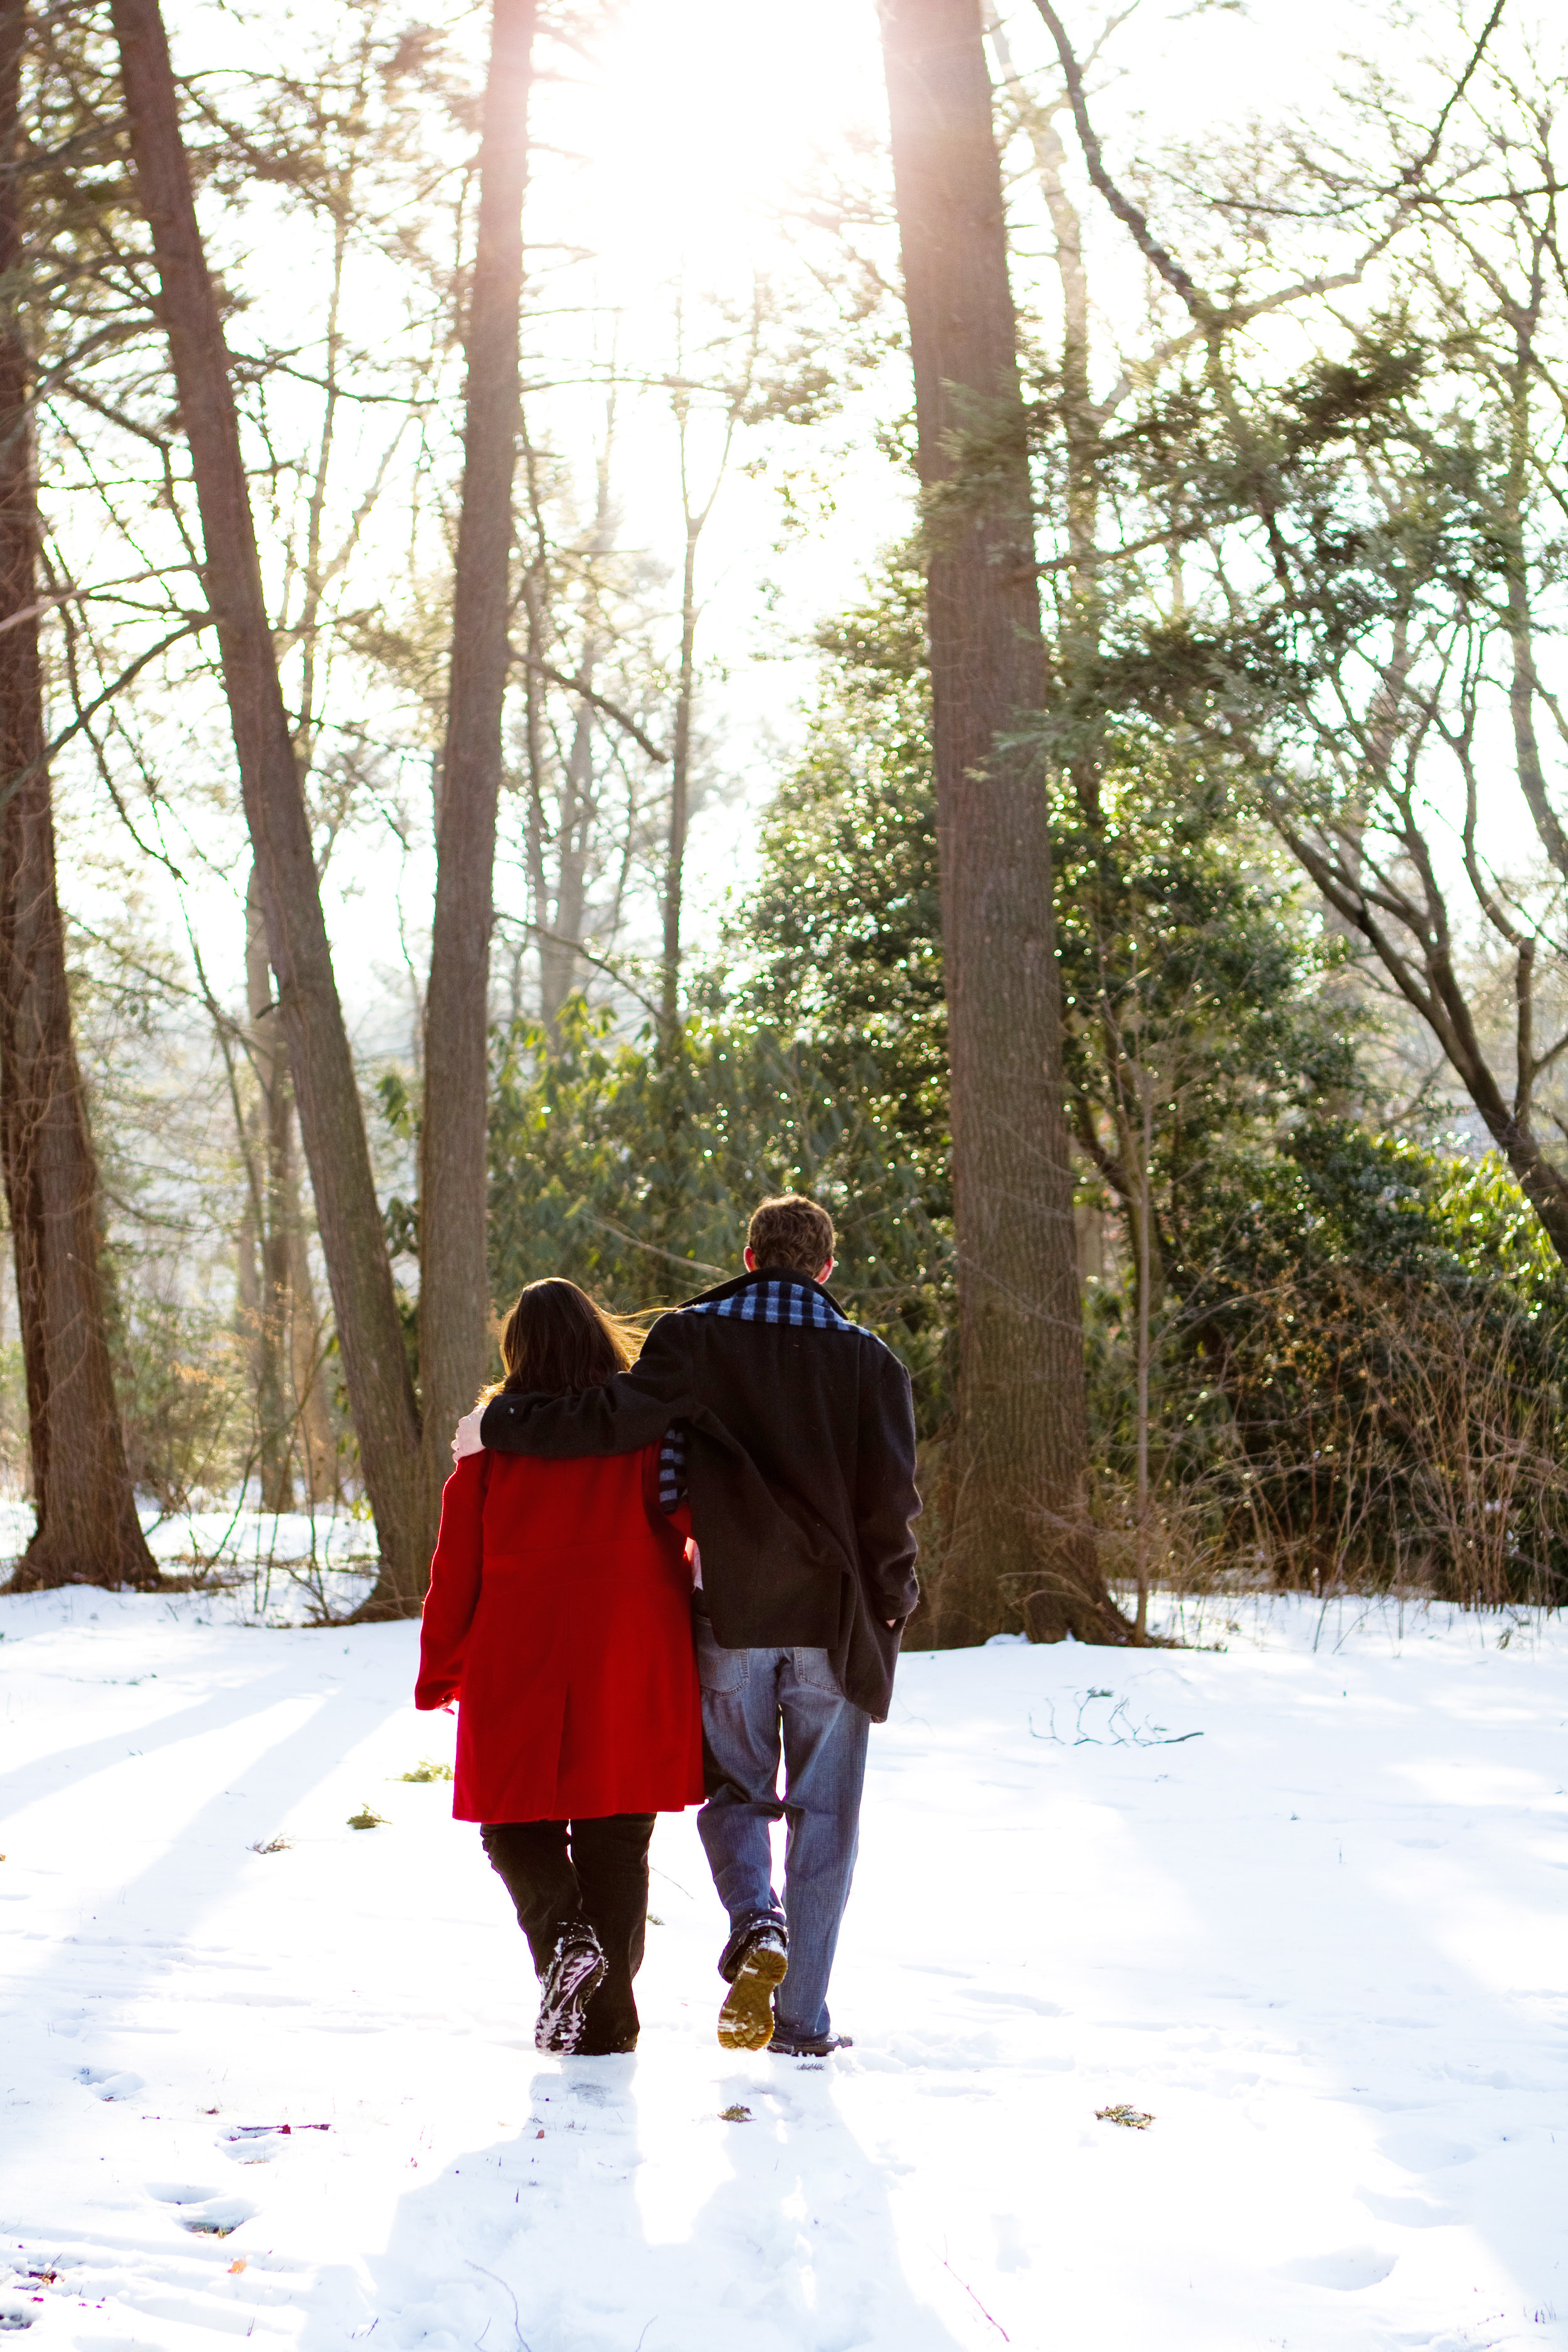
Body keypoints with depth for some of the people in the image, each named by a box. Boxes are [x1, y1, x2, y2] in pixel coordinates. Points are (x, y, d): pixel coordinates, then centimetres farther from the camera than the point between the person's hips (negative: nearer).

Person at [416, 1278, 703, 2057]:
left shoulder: (493, 1438, -1)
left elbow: (457, 1567, 2)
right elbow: (676, 1546, -1)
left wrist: (440, 1674, 11)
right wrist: (681, 1652, 11)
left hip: (519, 1671, -1)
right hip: (632, 1668, 1)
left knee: (517, 1820, 15)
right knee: (616, 1838, 9)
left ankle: (563, 1935, -11)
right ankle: (607, 2016, 11)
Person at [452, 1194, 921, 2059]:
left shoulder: (695, 1339, -1)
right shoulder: (868, 1360, 1)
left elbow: (616, 1418, -14)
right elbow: (891, 1501, -4)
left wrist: (497, 1424, -3)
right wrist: (890, 1606, 7)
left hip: (732, 1617, 0)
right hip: (832, 1622, 0)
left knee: (734, 1791, 17)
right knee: (823, 1816, 8)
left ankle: (754, 1925, -12)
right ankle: (802, 2020, 7)